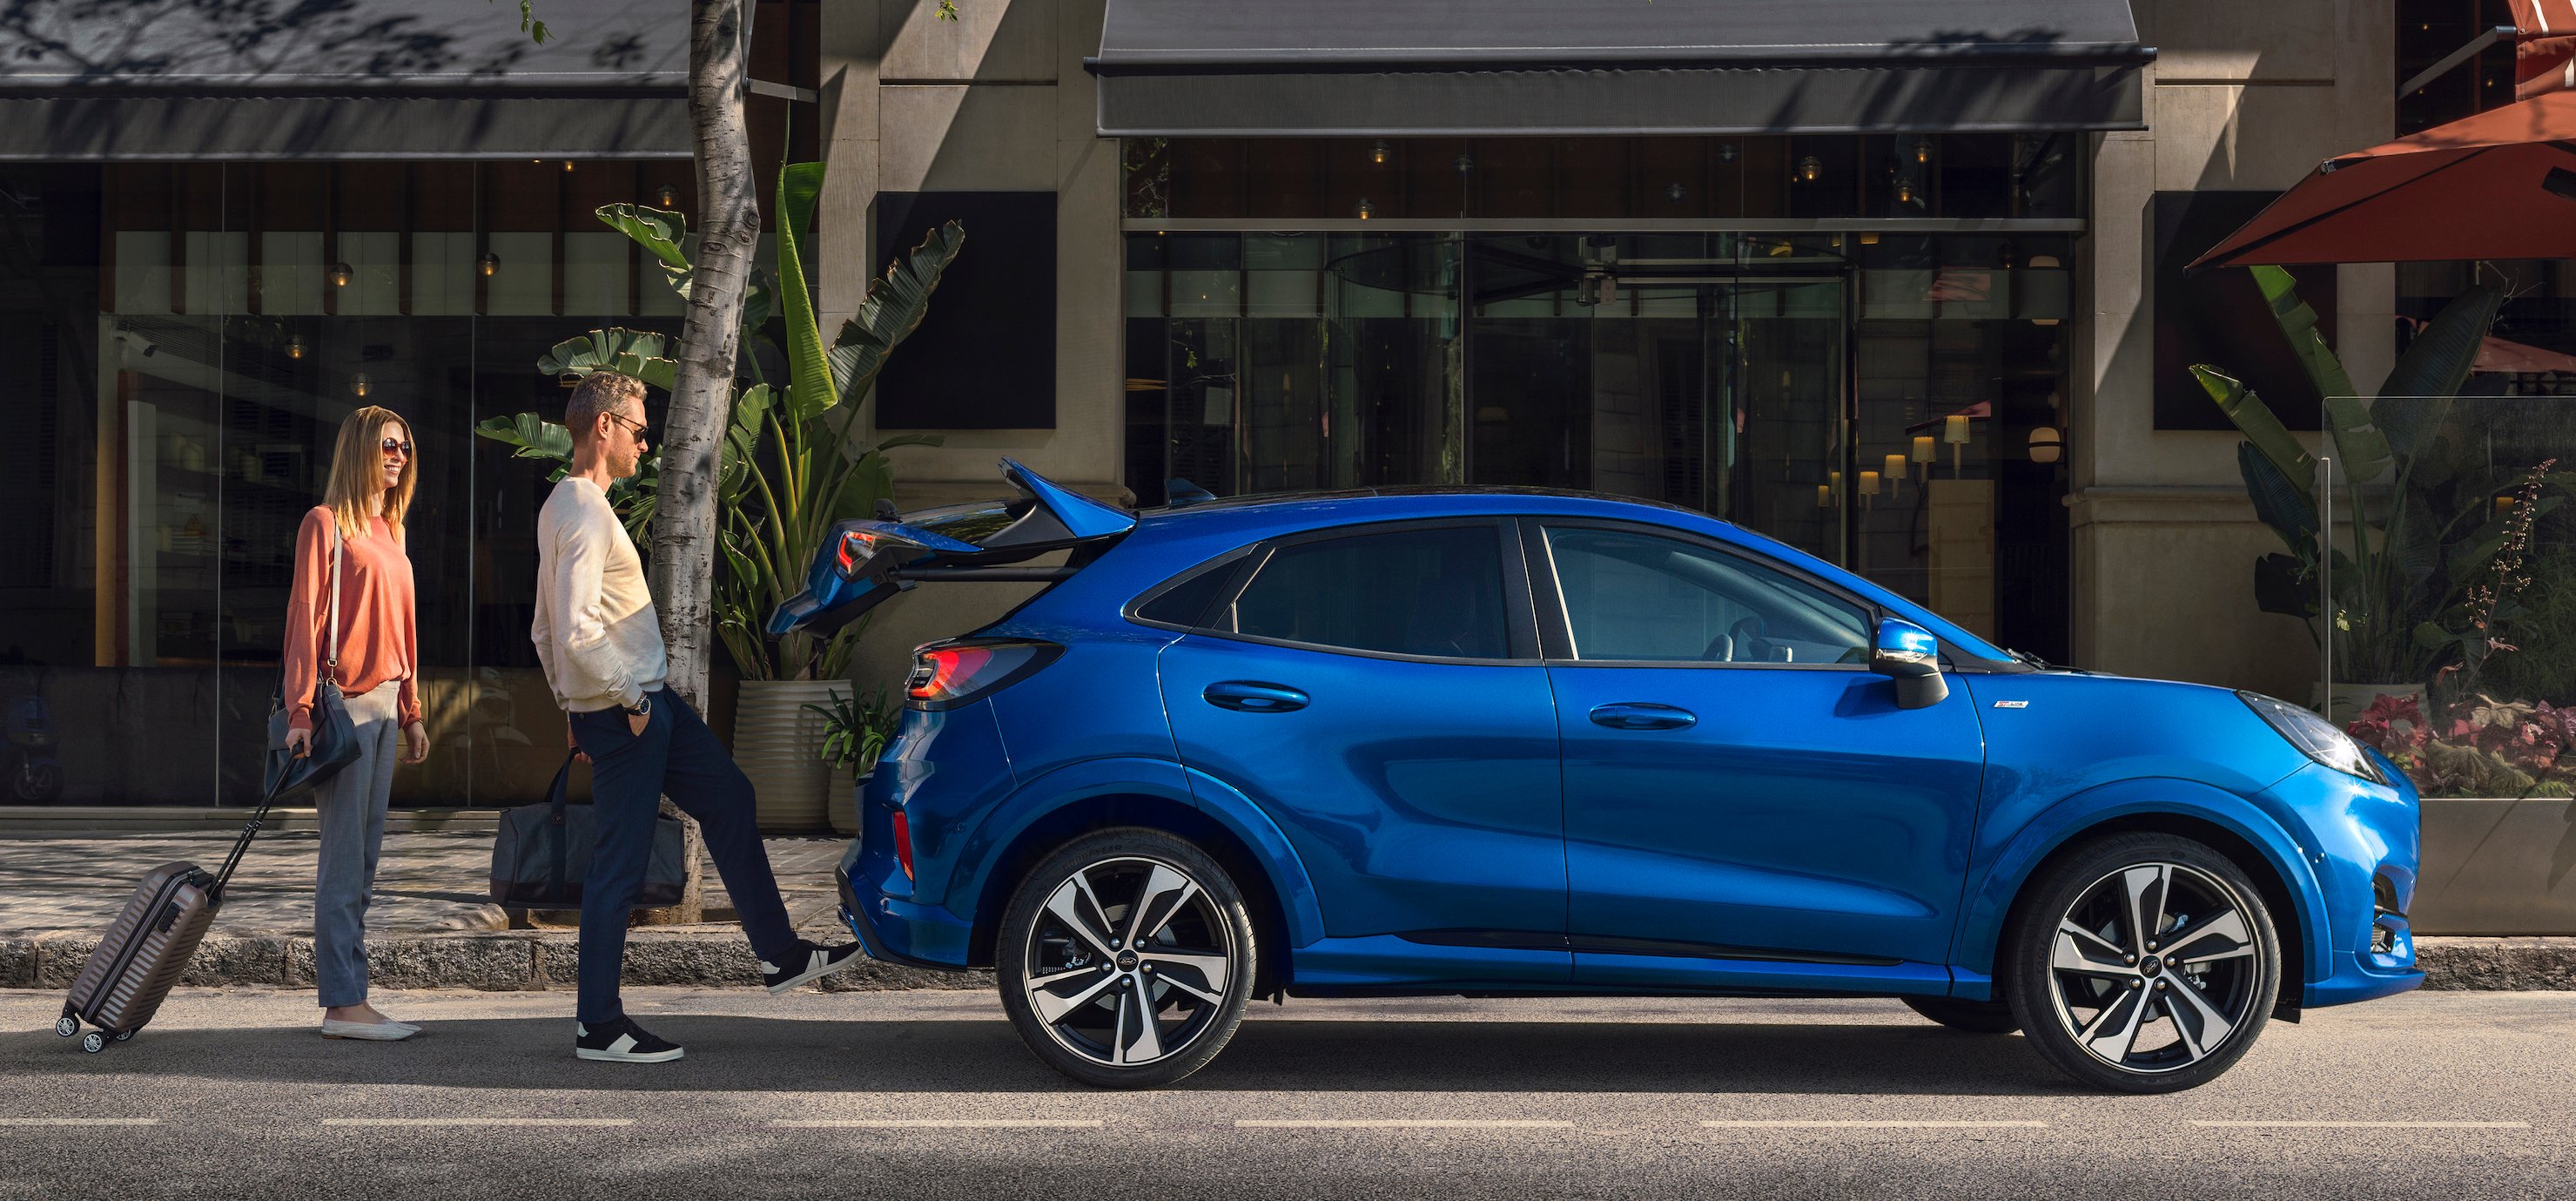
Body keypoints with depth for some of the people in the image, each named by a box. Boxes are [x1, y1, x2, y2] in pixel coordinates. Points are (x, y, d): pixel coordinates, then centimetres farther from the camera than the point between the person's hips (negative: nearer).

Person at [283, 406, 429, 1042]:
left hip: (383, 702, 8)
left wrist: (411, 713, 19)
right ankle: (342, 1003, -5)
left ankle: (352, 998, 12)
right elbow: (304, 619, -11)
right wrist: (301, 711, -17)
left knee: (365, 855, 9)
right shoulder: (326, 523, -6)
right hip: (345, 702, -8)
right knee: (343, 856, -7)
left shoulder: (390, 532, 18)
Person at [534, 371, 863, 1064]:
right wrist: (628, 701, -18)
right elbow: (578, 631, -28)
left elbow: (546, 630, 18)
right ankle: (599, 1026, 5)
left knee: (728, 799, 16)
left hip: (647, 700, 10)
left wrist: (572, 708, 21)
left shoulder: (561, 507, 13)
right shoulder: (586, 514, -19)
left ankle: (778, 954, 22)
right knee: (620, 864, -3)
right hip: (623, 710, -10)